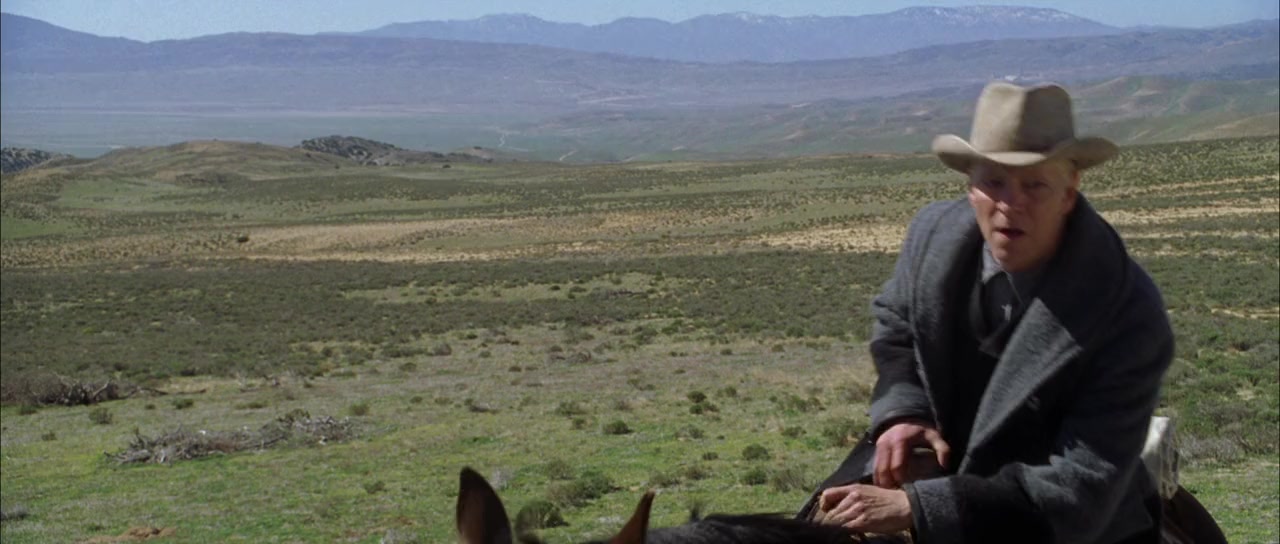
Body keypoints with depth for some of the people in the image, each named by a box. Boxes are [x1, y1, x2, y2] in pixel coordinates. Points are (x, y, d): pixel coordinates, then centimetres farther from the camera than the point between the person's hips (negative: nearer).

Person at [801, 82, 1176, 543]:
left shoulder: (1129, 318, -27)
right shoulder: (935, 232, -13)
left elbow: (1078, 491, -29)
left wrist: (914, 507, -37)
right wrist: (900, 411, -12)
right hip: (943, 454, 4)